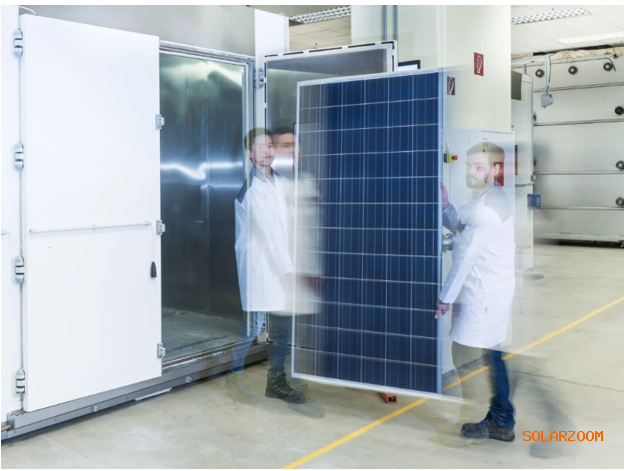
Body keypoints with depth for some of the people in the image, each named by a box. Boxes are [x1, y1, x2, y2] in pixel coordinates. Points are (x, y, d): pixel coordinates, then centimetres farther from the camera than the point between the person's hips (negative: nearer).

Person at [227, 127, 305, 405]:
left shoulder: (276, 181, 13)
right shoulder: (250, 187, -13)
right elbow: (267, 230, -16)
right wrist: (288, 269, -15)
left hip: (278, 263, 8)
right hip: (256, 261, -8)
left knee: (283, 322, 9)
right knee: (254, 325, -5)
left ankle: (276, 381, 20)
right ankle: (233, 378, 14)